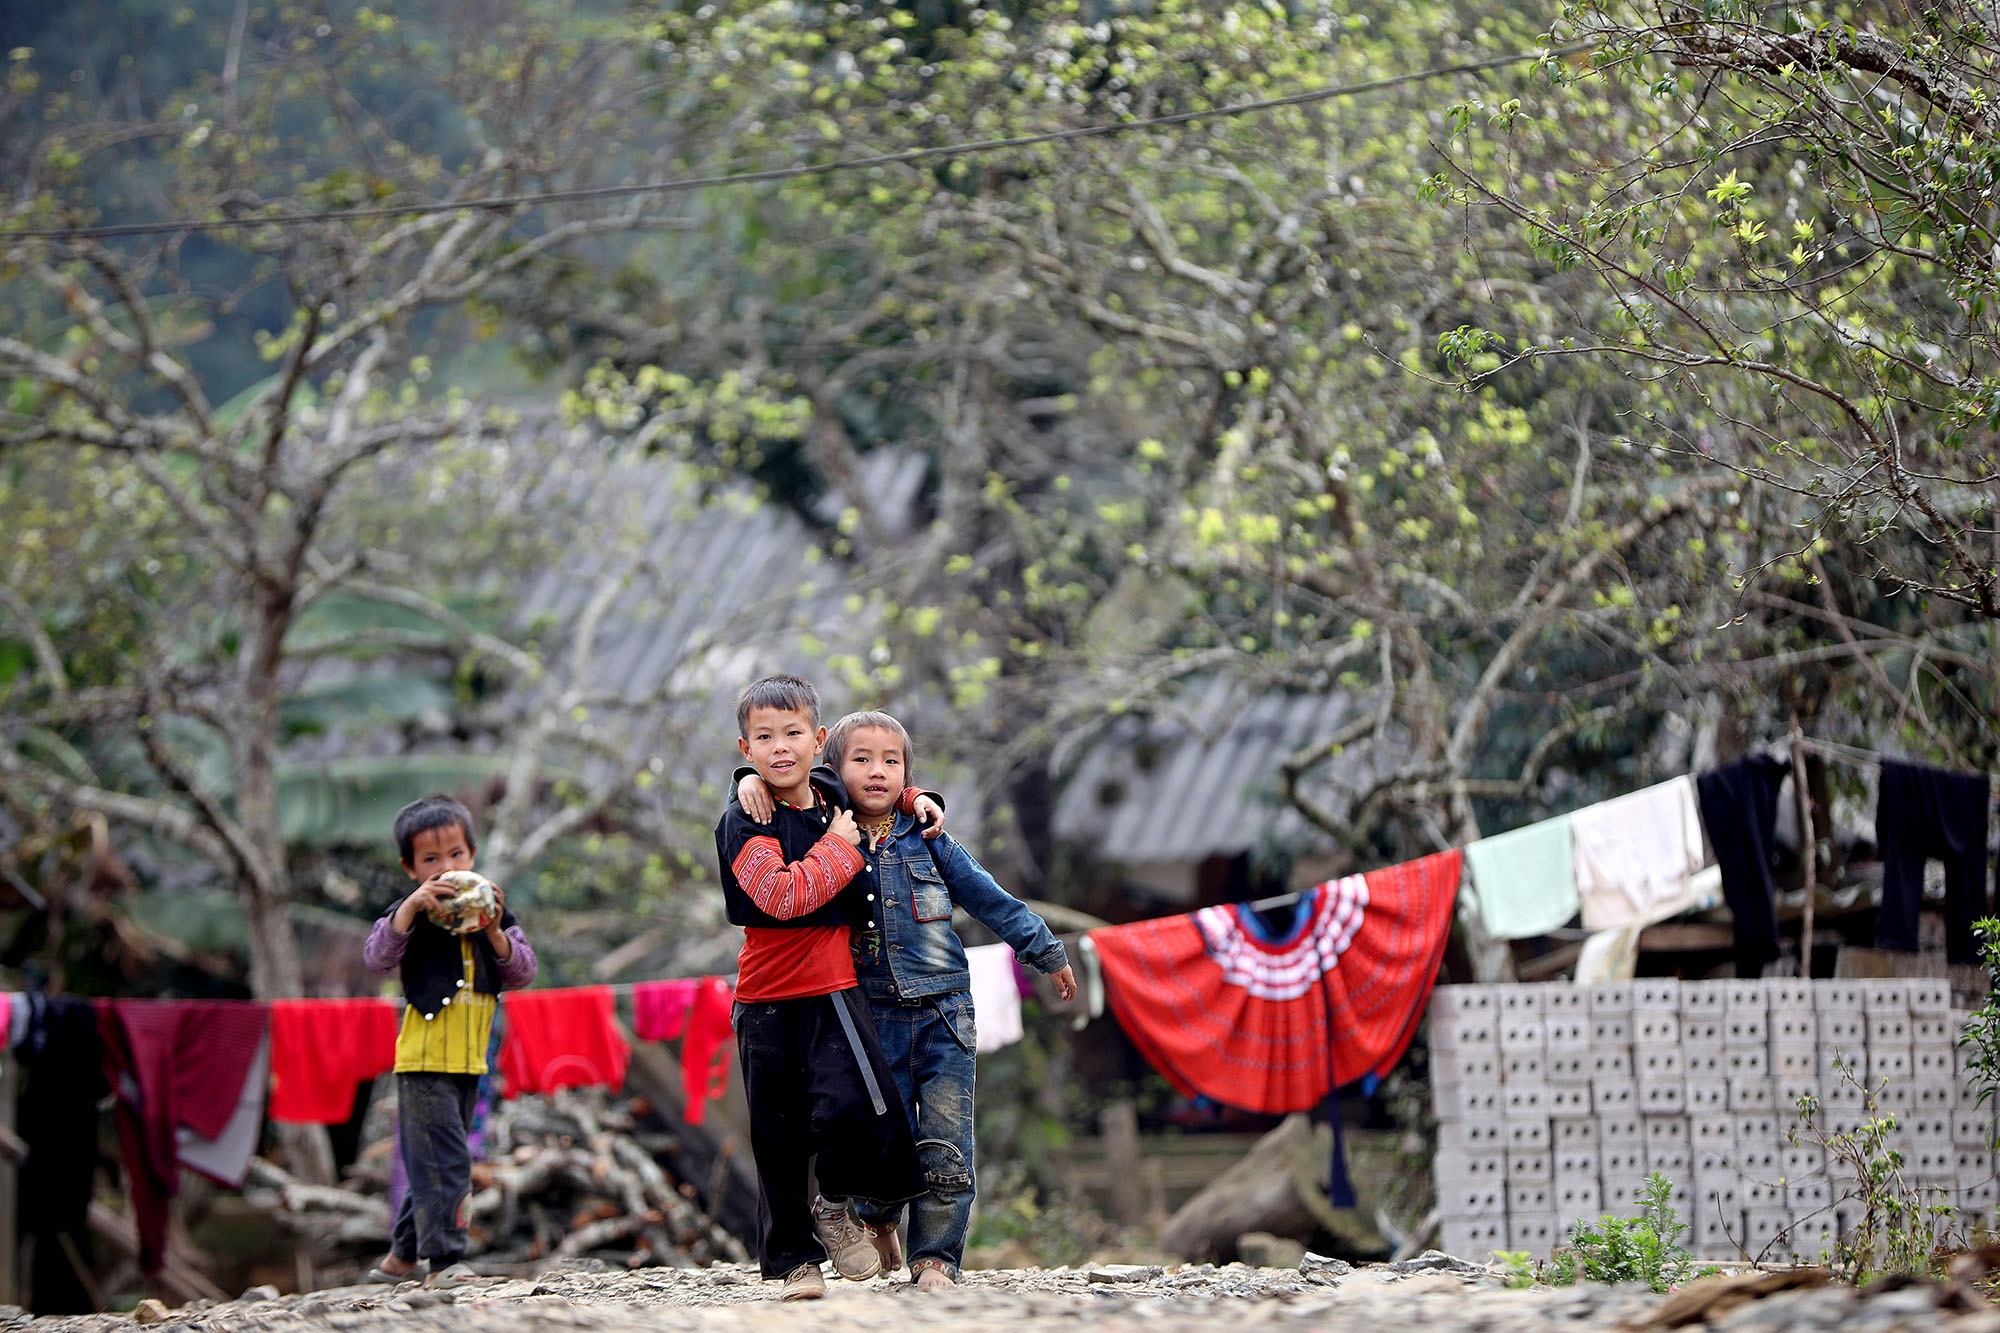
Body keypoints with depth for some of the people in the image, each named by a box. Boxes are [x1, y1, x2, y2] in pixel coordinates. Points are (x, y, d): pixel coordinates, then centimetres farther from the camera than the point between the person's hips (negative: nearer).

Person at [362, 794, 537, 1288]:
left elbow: (522, 973, 3)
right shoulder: (412, 914, -7)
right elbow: (377, 956, -22)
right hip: (425, 1058, -6)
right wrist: (413, 906, -33)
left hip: (468, 1061, 6)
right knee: (443, 1161, -13)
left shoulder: (489, 910, 8)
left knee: (433, 1162, 15)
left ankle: (403, 1256, 27)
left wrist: (496, 934, -15)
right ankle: (443, 1260, -11)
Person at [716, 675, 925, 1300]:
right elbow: (782, 896, -24)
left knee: (852, 1106, -19)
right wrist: (838, 847, -14)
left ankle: (836, 1207, 9)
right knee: (777, 1137, 5)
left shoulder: (835, 798, 7)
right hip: (766, 999, -2)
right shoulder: (745, 822, -9)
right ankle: (793, 1260, 18)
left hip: (831, 990, 2)